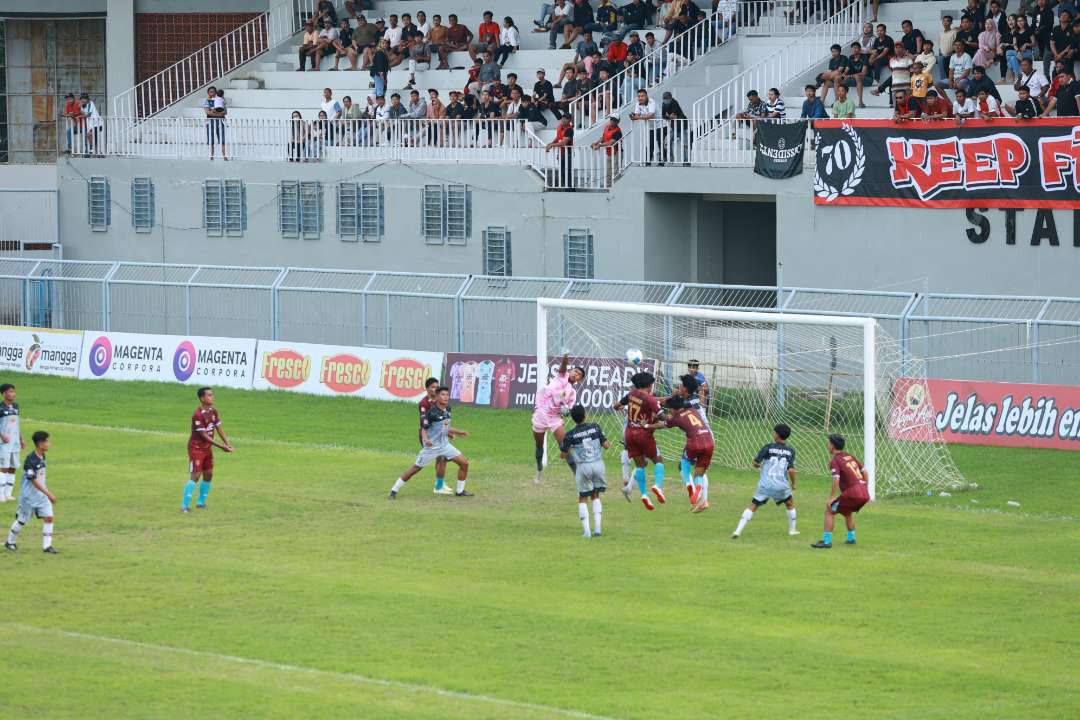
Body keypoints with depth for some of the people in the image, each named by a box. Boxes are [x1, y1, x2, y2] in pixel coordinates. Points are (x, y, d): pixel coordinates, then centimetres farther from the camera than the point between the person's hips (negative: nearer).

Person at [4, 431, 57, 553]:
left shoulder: (42, 457, 2)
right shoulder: (31, 460, -24)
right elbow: (34, 481, -25)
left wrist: (47, 492, 19)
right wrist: (49, 494, -26)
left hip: (41, 495, 7)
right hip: (29, 496, -7)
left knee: (48, 517, -4)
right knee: (22, 520, 8)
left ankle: (47, 545, 0)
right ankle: (10, 542, 28)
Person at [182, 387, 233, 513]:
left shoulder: (213, 411, 3)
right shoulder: (198, 415, -23)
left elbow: (219, 429, 8)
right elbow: (204, 436, -22)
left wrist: (227, 444, -5)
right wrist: (221, 446, -21)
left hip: (208, 448, 8)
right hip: (196, 448, -8)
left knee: (208, 475, 9)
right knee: (195, 475, -13)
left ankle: (201, 502, 22)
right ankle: (185, 505, -10)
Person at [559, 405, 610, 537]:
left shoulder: (570, 435, -5)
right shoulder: (595, 427, -1)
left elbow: (563, 455, 0)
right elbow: (606, 445, -1)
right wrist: (608, 443, 22)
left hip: (583, 467, -2)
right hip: (598, 464, 2)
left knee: (583, 499, 9)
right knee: (595, 496, 17)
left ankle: (586, 531, -1)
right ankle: (597, 528, 8)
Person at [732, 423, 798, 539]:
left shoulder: (768, 448, -3)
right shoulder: (790, 451, 0)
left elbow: (755, 463, -4)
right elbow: (791, 470, -8)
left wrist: (759, 466, 20)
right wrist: (793, 483, 8)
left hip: (765, 485, -1)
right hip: (781, 486, 1)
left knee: (753, 507, 5)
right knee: (790, 504, 28)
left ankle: (738, 531, -7)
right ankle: (792, 530, 35)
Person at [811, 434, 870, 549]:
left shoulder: (834, 461, -4)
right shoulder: (850, 457, 18)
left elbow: (836, 480, -17)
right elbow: (865, 472, 22)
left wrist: (831, 498, -12)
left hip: (852, 493, -8)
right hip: (864, 493, 8)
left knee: (829, 511, 2)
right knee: (847, 512, 33)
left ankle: (826, 540, -2)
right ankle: (851, 538, 34)